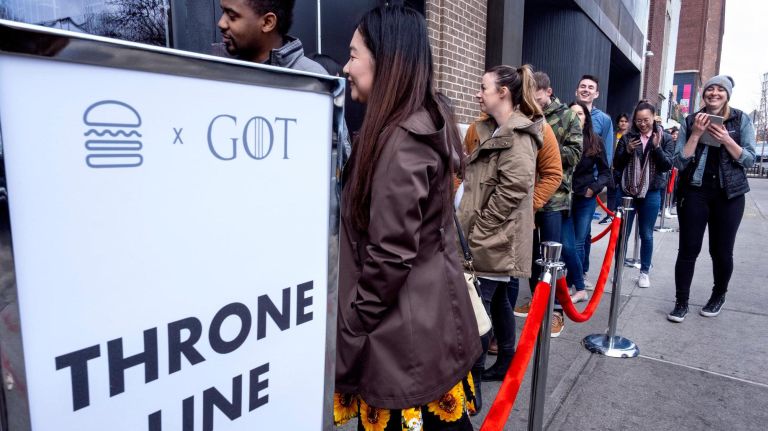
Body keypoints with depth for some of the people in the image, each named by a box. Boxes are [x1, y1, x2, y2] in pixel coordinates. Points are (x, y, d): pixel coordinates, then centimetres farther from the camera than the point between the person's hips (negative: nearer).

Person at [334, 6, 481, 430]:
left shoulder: (400, 140, -21)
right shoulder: (427, 124, 8)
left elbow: (391, 255, -23)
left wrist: (350, 331, -11)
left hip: (404, 331, -9)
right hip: (433, 316, 9)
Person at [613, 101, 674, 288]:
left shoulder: (665, 138, 1)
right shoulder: (627, 137, 1)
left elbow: (668, 166, -5)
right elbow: (616, 165, 1)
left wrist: (657, 147, -17)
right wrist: (627, 151, -15)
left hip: (651, 193, -1)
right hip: (627, 191, 1)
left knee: (646, 234, 8)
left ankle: (645, 272, 21)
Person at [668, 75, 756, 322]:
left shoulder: (741, 120, 3)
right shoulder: (690, 122, 2)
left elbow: (749, 160, -2)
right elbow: (679, 162, -4)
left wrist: (725, 139, -16)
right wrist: (696, 134, -14)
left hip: (729, 195, 0)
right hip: (694, 192, 0)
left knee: (722, 251, 7)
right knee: (688, 250, -2)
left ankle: (718, 296, 30)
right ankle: (681, 302, 8)